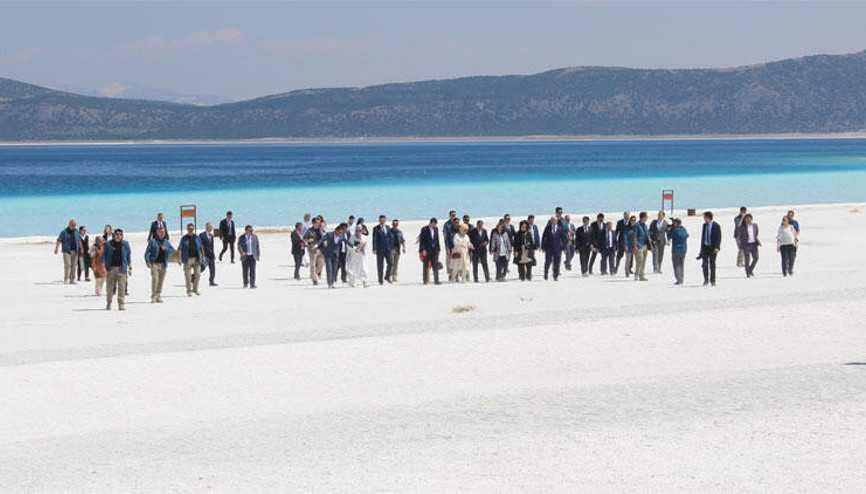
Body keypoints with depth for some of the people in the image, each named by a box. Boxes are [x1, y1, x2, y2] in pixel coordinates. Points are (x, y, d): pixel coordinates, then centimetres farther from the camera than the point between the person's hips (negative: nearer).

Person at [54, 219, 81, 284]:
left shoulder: (76, 231, 11)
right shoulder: (64, 232, -4)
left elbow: (79, 240, 20)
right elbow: (59, 240, -9)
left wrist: (81, 248, 18)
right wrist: (56, 249, -19)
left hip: (75, 251, 5)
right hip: (67, 251, -5)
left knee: (74, 265, 4)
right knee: (67, 264, -13)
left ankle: (72, 280, 11)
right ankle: (66, 279, -9)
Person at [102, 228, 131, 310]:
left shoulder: (125, 244, 8)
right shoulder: (108, 244, 4)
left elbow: (129, 257, 13)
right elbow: (104, 256, 5)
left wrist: (130, 268, 8)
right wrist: (104, 267, -4)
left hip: (122, 269, 0)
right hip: (111, 268, 0)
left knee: (122, 287, -6)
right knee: (109, 287, 5)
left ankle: (121, 304, -4)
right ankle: (109, 303, 17)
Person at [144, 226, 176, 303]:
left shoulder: (166, 242, 13)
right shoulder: (152, 241, 1)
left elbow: (173, 251, 10)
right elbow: (147, 253, -1)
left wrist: (166, 249, -8)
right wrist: (148, 262, -13)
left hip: (163, 264, 4)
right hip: (154, 264, -4)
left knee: (161, 280, 5)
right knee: (155, 279, -16)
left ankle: (158, 296, 13)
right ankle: (153, 297, -14)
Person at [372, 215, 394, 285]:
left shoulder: (387, 227, 11)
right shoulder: (376, 228, -3)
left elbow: (390, 238, 15)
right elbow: (374, 239, -8)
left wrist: (392, 247, 11)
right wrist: (374, 249, -15)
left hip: (387, 248, 4)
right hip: (380, 249, -4)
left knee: (390, 262, -6)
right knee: (380, 265, 0)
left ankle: (387, 277, 12)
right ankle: (380, 279, 8)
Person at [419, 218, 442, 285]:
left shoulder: (436, 229, 11)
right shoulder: (424, 229, -5)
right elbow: (422, 241, -8)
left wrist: (438, 249, 13)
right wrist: (423, 250, -16)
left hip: (434, 250, 4)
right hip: (426, 251, -4)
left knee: (435, 267, -2)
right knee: (426, 266, 3)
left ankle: (436, 281, -3)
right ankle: (425, 280, 10)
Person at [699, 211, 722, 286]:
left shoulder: (716, 226, -7)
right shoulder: (704, 225, 10)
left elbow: (718, 237, -9)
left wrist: (717, 247, -20)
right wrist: (701, 247, 14)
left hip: (712, 248, -4)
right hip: (705, 247, 4)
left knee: (712, 264, 0)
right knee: (704, 264, 0)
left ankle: (712, 281, 8)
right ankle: (706, 280, 11)